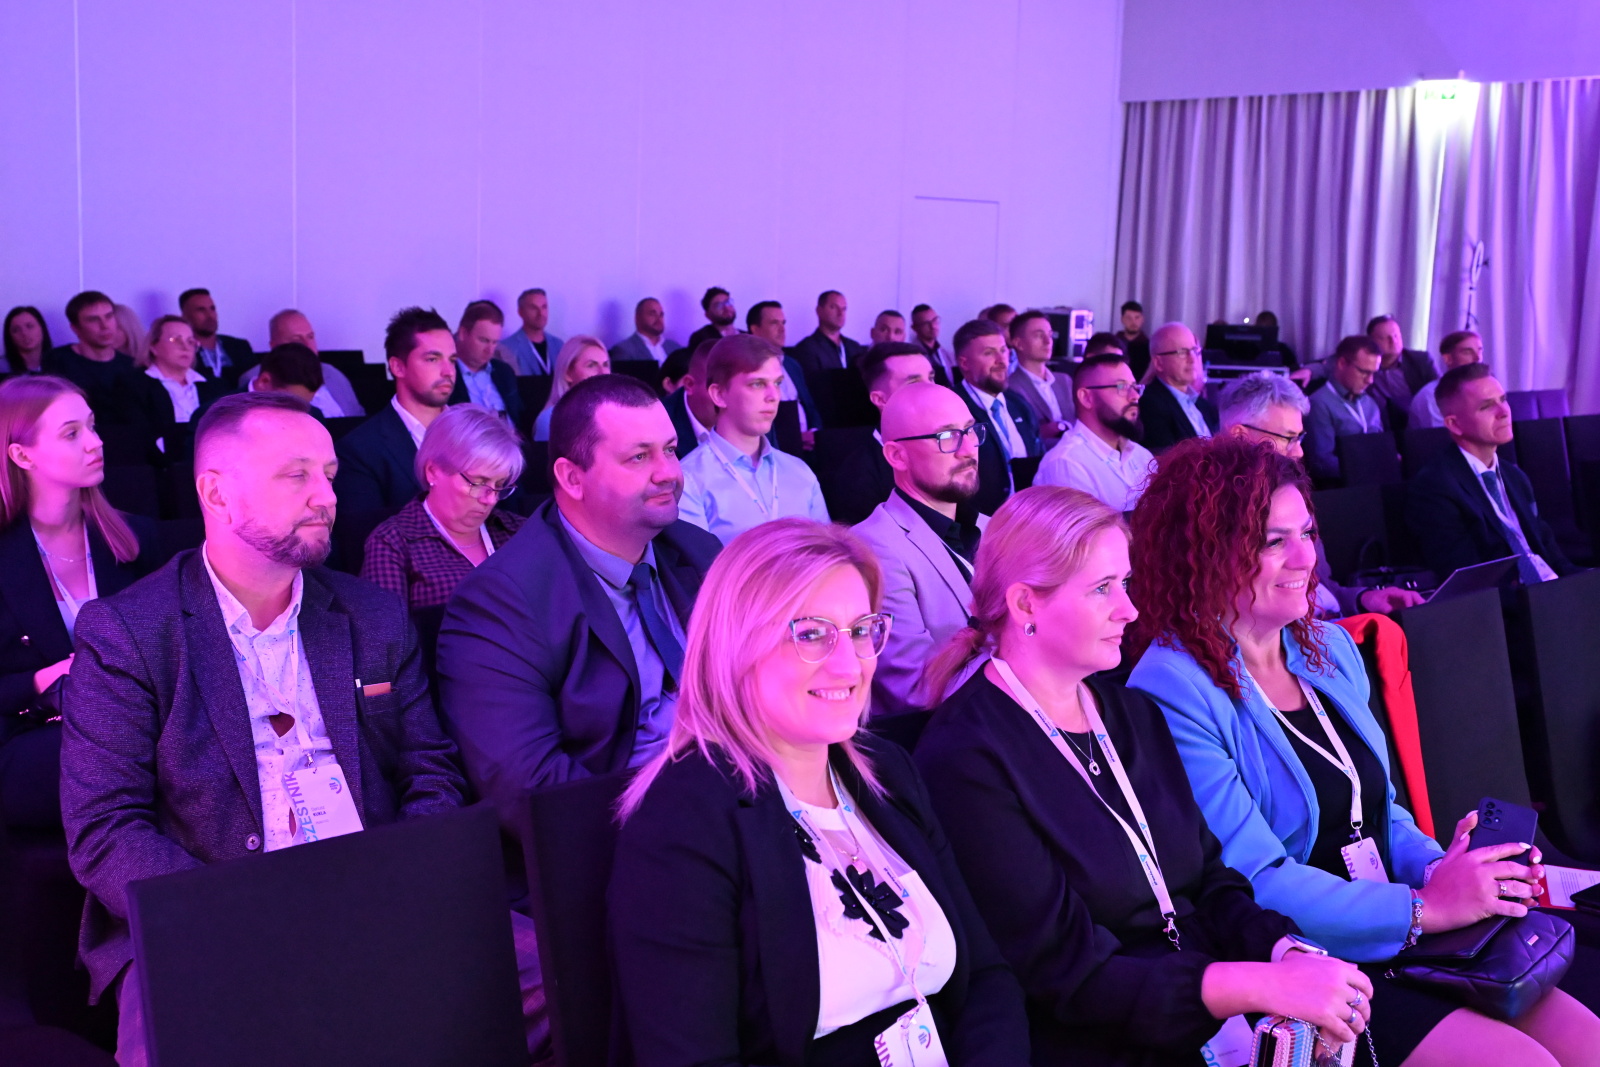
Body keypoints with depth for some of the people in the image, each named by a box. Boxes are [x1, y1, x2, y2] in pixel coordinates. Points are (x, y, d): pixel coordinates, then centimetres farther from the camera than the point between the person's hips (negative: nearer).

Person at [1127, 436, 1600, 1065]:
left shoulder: (1329, 649, 11)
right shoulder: (1175, 693, -16)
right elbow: (1254, 882, -19)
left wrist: (1442, 867, -3)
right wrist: (1425, 908, -18)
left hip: (1403, 944, 8)